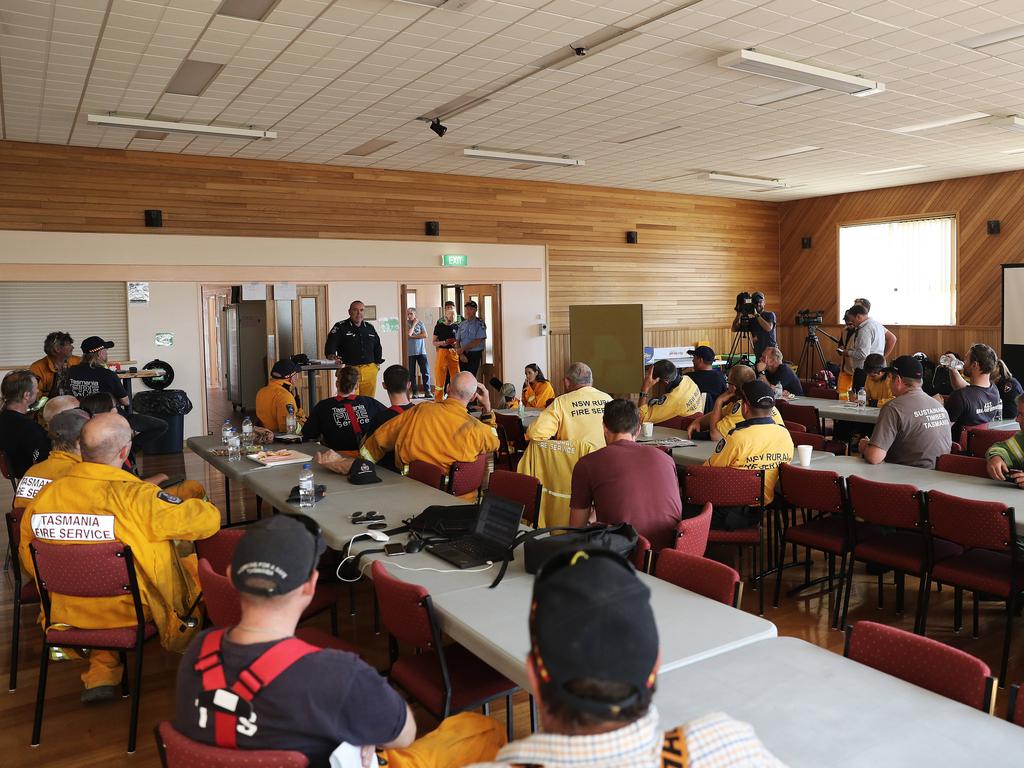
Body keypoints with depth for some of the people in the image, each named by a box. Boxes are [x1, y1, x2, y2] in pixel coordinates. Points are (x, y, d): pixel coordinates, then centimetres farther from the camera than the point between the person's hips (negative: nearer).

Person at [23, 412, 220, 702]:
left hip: (70, 612, 5)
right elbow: (208, 520, -25)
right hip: (131, 611, -5)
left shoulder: (45, 495, -11)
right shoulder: (136, 497, -28)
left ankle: (101, 672, 25)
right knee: (195, 566, 17)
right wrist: (206, 507, 0)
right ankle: (185, 644, 38)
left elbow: (27, 555, 4)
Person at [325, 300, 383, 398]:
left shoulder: (370, 328, 17)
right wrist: (331, 355, -27)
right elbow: (331, 343, -8)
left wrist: (377, 363, 18)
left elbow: (377, 346, 26)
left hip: (370, 371, 5)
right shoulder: (340, 327, 2)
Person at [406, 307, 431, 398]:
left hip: (421, 351, 1)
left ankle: (427, 391, 4)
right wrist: (414, 324, -5)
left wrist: (413, 336, -7)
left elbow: (425, 335, -3)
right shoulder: (406, 324, 2)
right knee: (411, 373, 1)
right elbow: (409, 334, -15)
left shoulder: (420, 322, 7)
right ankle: (414, 392, 8)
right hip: (410, 352, -1)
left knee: (425, 372, -2)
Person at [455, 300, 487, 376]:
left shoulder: (480, 324, -4)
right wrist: (461, 354, -6)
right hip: (463, 356, 5)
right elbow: (457, 341, 10)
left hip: (475, 354, -5)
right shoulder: (461, 325, 12)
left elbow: (477, 341, -12)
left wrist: (463, 348, -10)